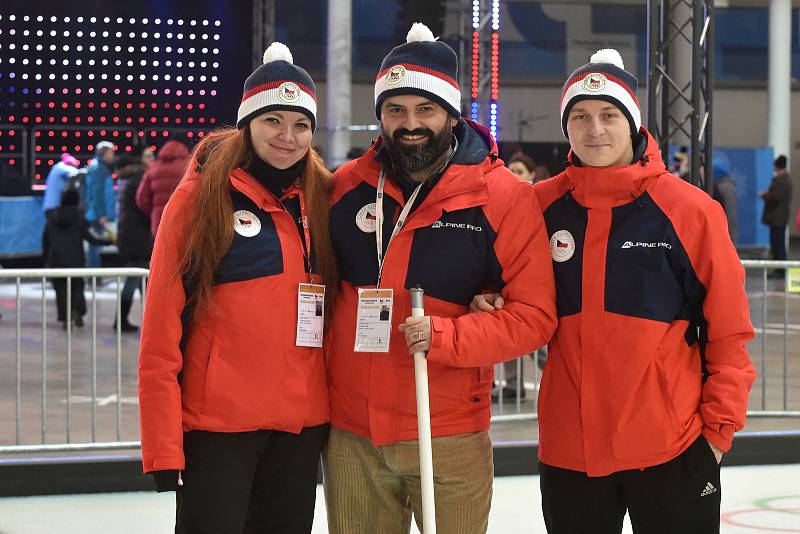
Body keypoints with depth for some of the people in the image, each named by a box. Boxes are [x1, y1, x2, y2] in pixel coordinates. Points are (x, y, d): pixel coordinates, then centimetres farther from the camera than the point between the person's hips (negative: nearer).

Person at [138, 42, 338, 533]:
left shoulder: (322, 198, 6)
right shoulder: (202, 195, -6)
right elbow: (161, 331, -9)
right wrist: (164, 445, -13)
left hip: (303, 419, 5)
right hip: (217, 418, -4)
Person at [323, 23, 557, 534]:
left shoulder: (504, 196, -8)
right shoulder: (347, 187, 3)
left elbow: (534, 316, -10)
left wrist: (445, 337, -22)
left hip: (450, 439, -3)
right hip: (350, 434, 3)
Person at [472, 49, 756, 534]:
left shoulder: (689, 208, -6)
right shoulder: (541, 205, 3)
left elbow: (728, 330, -2)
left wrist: (720, 426, -4)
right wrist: (490, 308, -4)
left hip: (672, 448, -2)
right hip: (568, 448, 3)